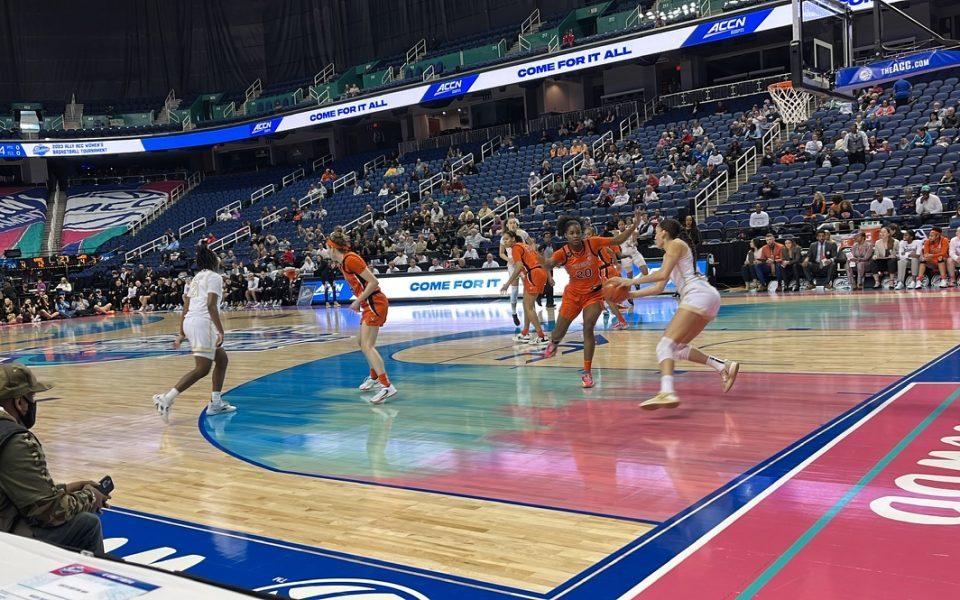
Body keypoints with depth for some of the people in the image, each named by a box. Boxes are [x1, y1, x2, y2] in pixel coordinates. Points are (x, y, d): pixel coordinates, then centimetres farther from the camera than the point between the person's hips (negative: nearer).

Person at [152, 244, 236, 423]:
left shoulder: (195, 279, 23)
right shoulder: (215, 277, -1)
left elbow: (185, 309, 20)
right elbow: (211, 305, -15)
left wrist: (182, 334, 23)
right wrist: (221, 331, -18)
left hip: (190, 322, 9)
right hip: (203, 322, -9)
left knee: (221, 358, 18)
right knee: (202, 368, -11)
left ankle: (216, 403, 17)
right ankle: (166, 399, -19)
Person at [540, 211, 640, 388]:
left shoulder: (592, 243, -15)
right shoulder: (562, 253, -18)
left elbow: (617, 240, -9)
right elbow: (548, 265, -37)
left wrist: (634, 226, -20)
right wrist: (544, 262, -61)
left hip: (594, 294, -1)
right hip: (573, 294, 1)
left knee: (588, 329, -16)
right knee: (559, 331, 9)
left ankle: (587, 372, -6)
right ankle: (553, 343, 50)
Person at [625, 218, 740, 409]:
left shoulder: (676, 244, 3)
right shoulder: (669, 254, 29)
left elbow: (663, 274, -10)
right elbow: (659, 288, 29)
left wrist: (634, 281, -3)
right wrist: (630, 295, 25)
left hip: (699, 295, -10)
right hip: (708, 298, 10)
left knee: (666, 344, -19)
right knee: (677, 348, 14)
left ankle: (667, 393, -39)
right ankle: (724, 367, 7)